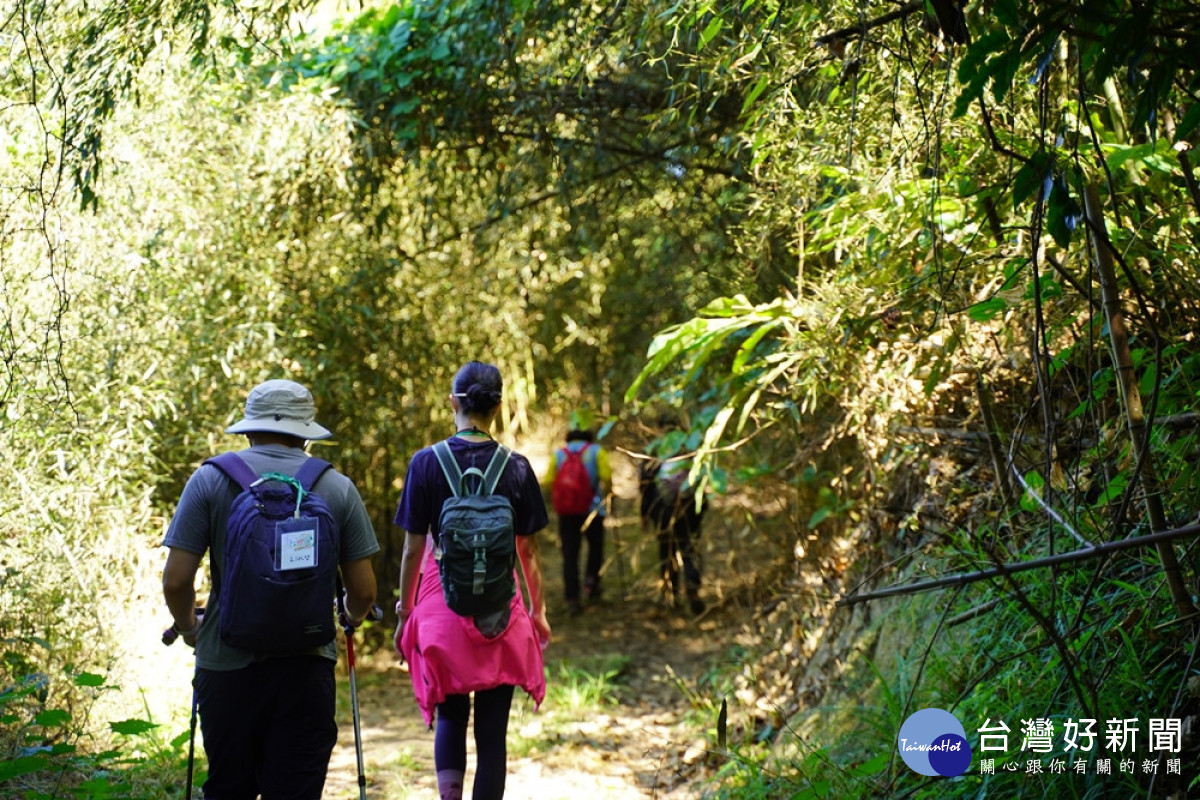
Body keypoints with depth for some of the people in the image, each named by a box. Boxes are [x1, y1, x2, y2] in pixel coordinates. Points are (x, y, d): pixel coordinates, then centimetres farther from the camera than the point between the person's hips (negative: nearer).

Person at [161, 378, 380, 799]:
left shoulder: (210, 480, -1)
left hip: (226, 666, 0)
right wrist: (351, 617, 25)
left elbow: (175, 580, -5)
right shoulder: (338, 487, 1)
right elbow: (363, 592, 1)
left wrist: (189, 628, 16)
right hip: (305, 670, 0)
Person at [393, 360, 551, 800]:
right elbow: (528, 550, 2)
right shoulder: (516, 467, -2)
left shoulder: (426, 463, -5)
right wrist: (538, 610, 14)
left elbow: (413, 548, -3)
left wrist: (404, 611, 9)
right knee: (492, 730, 9)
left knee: (450, 718, 16)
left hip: (442, 607, 0)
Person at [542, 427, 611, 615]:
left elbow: (548, 483, -3)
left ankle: (572, 598, 0)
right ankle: (591, 581, 5)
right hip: (592, 509, -1)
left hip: (566, 512, 1)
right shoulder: (596, 451, 1)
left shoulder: (558, 454, 6)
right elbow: (606, 477, -11)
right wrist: (607, 493, 8)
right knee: (595, 546, 20)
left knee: (569, 554, 3)